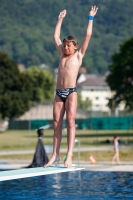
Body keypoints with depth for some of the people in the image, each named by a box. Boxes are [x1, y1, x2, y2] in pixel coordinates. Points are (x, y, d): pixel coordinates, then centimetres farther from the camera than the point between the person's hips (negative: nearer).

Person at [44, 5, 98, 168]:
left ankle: (69, 155, -17)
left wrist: (90, 18, 10)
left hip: (71, 92, -5)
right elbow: (56, 36, 26)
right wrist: (60, 19, 31)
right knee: (57, 123, 1)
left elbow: (88, 36, 4)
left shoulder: (78, 55, 7)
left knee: (70, 122, -12)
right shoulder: (62, 55, 18)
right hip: (59, 93, 5)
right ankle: (55, 154, 2)